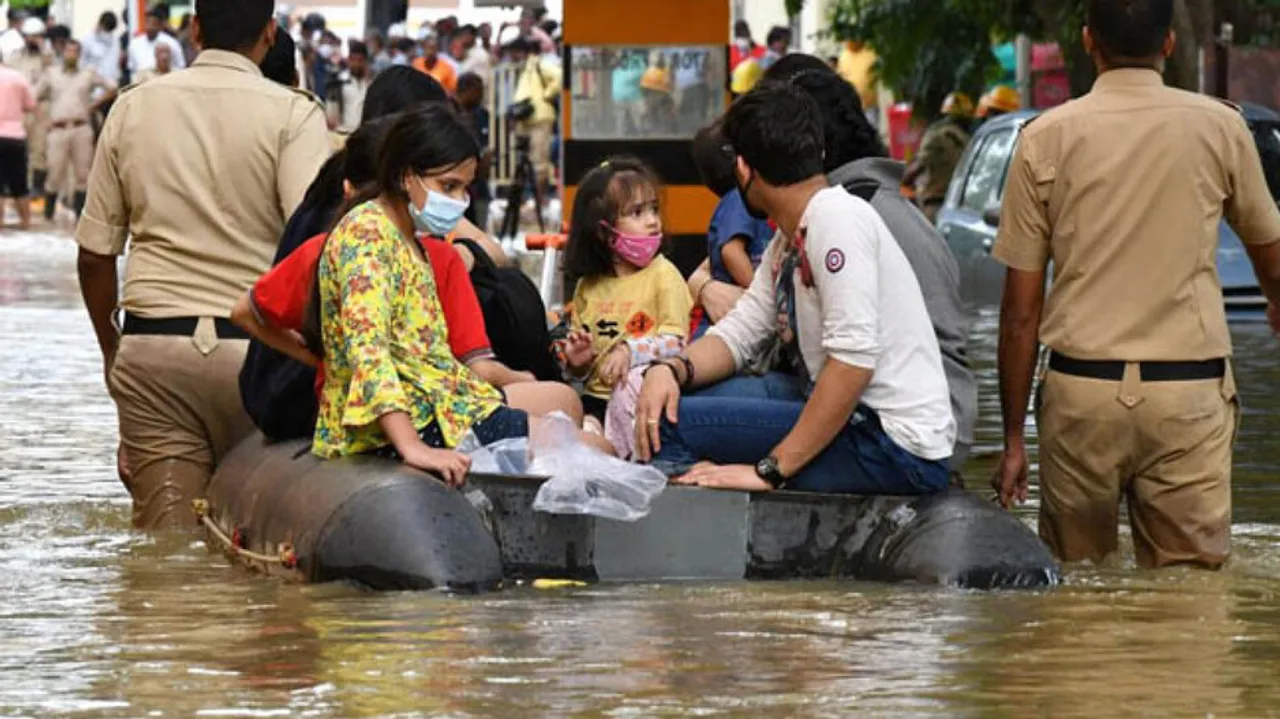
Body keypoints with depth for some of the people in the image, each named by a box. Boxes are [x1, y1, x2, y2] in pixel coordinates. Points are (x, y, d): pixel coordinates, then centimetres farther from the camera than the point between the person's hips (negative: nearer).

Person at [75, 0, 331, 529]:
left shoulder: (132, 108, 7)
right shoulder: (292, 115, -4)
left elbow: (95, 252, 10)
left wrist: (110, 346, 23)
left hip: (151, 345, 2)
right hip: (256, 344, -2)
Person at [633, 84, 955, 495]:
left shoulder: (838, 218, -16)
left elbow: (853, 360, -24)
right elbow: (742, 331, 15)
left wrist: (770, 469, -24)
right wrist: (671, 370, -8)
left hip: (897, 449, -10)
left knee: (672, 425, -14)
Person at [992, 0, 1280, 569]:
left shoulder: (1047, 138, 2)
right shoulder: (1219, 128, 2)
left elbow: (1020, 312, 2)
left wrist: (1013, 437, 10)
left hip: (1080, 389, 0)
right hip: (1189, 391, 0)